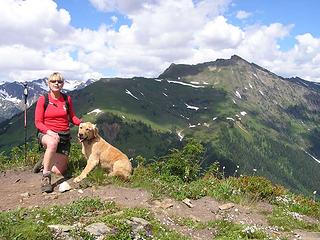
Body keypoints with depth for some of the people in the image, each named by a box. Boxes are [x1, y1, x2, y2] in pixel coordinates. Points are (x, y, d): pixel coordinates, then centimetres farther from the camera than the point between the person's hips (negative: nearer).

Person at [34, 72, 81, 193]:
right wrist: (49, 131, -25)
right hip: (46, 134, -3)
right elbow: (38, 122, -6)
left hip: (64, 136, 3)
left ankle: (45, 161, 31)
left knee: (59, 171, -4)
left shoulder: (67, 99, 3)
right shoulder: (43, 99, -5)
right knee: (53, 142, -43)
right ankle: (45, 178, -30)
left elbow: (72, 117, 13)